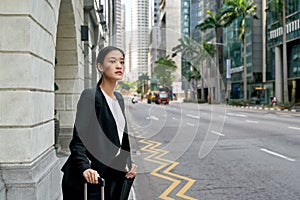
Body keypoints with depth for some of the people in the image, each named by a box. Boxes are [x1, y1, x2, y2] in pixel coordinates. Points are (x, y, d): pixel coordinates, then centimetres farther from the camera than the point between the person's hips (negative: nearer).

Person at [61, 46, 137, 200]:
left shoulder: (119, 98, 11)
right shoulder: (90, 96, -12)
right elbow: (78, 139, -17)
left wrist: (128, 163, 9)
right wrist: (85, 168, -29)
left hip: (114, 176, 7)